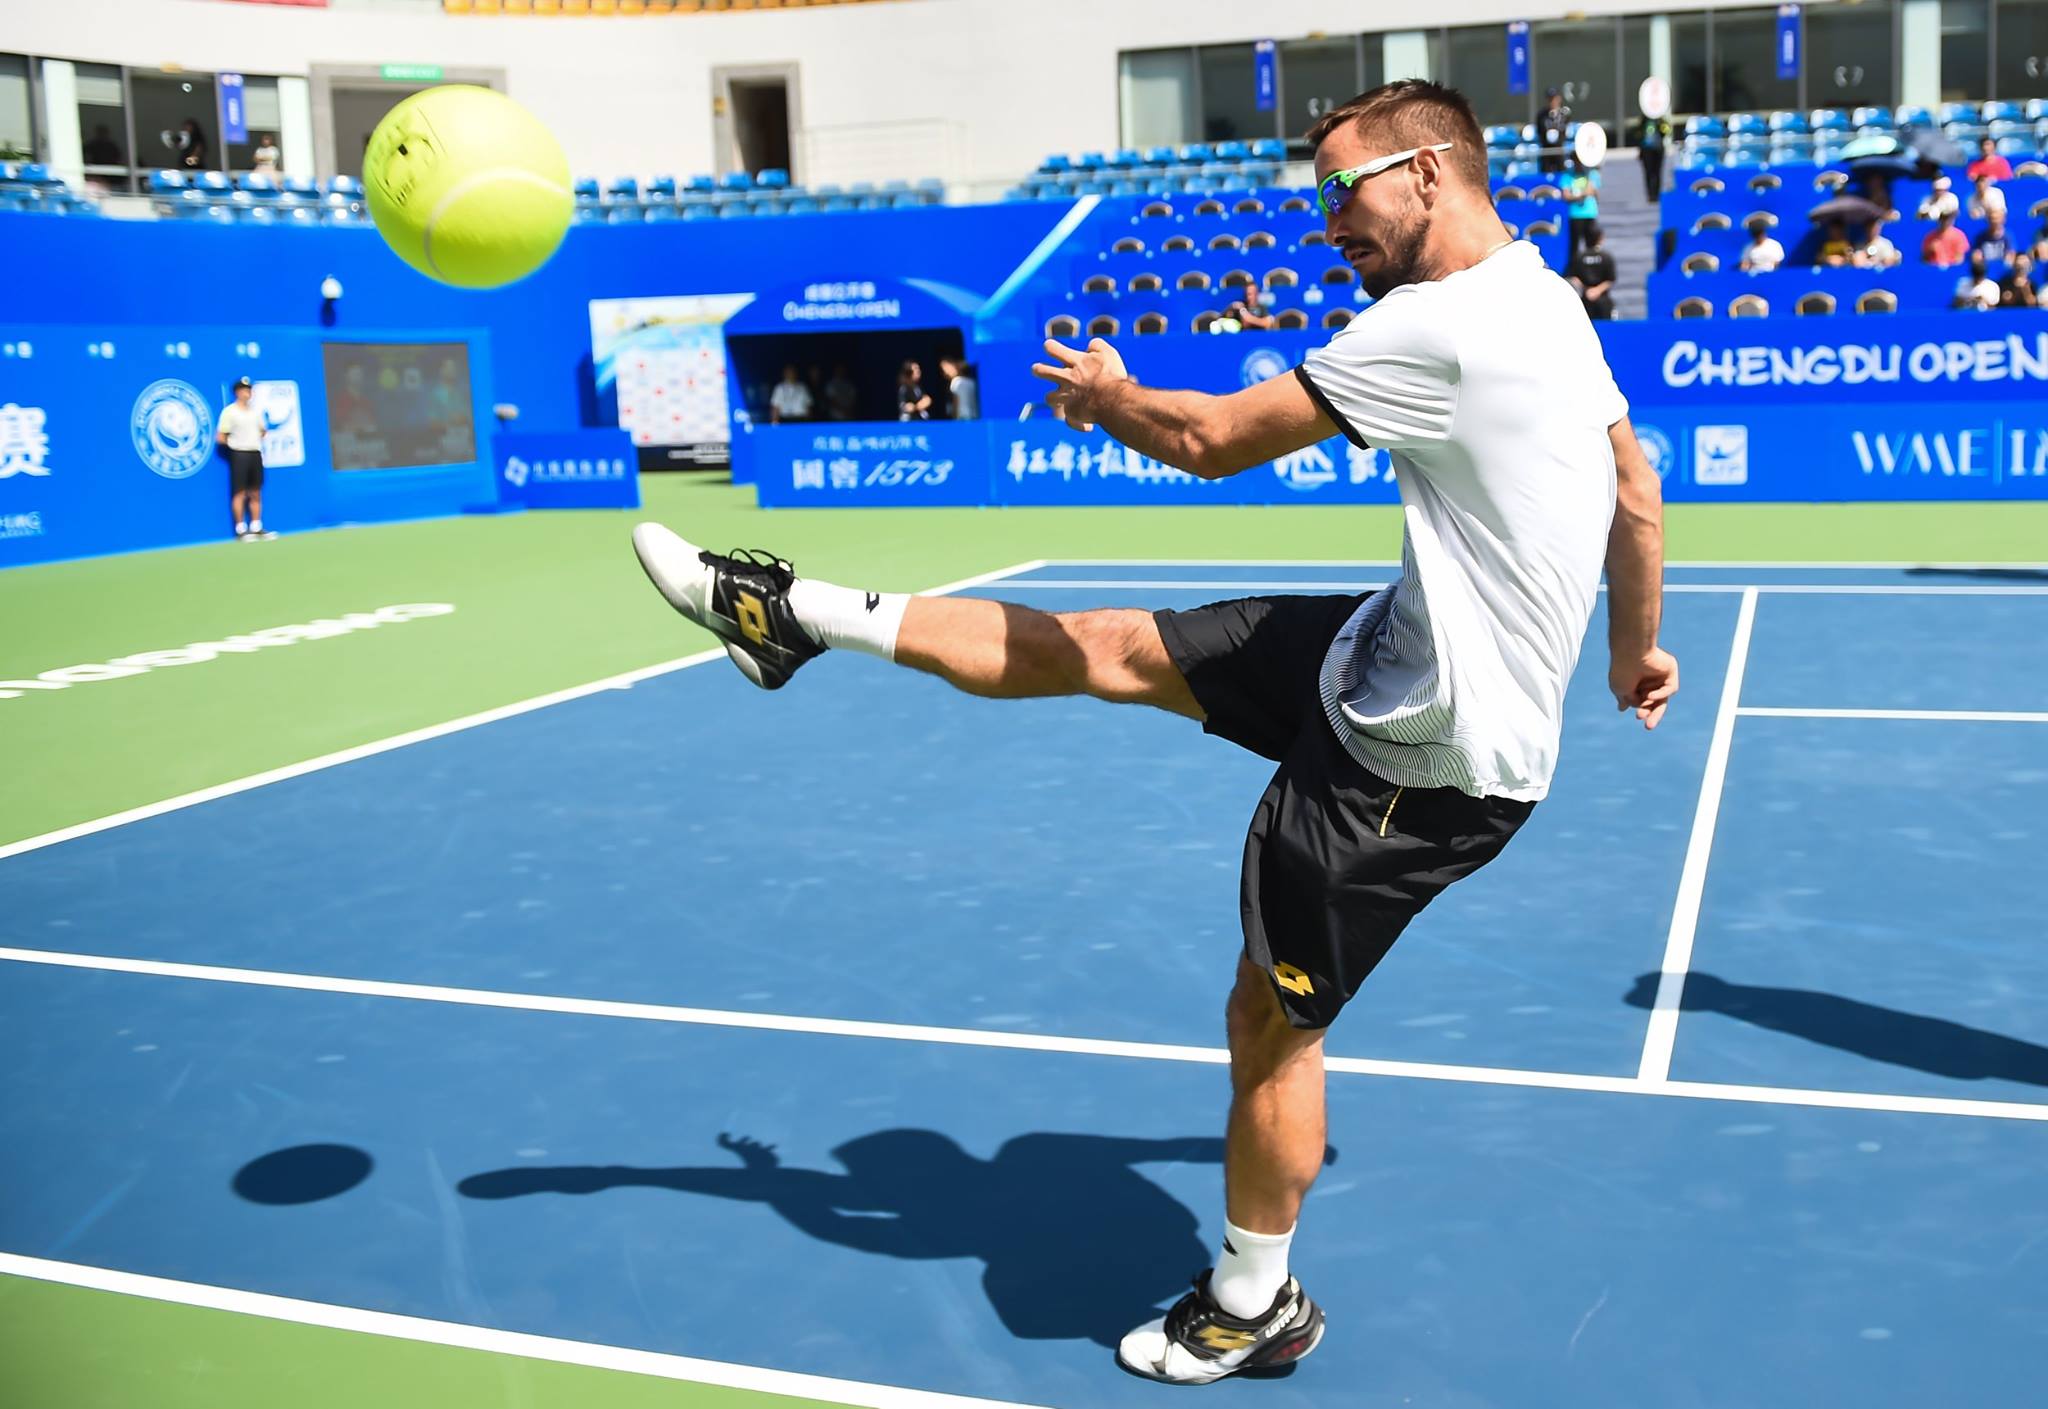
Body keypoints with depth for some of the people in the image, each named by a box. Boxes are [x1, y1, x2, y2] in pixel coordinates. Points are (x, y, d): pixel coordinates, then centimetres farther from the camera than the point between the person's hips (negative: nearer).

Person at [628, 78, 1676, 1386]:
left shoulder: (1440, 324, -24)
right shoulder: (1548, 299, 7)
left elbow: (1213, 439, -18)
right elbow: (1639, 493, 20)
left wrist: (1109, 398, 3)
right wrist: (1637, 645, 34)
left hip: (1419, 755, -9)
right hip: (1401, 662, 9)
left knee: (1271, 1023, 4)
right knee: (1107, 650, 8)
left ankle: (1255, 1310, 26)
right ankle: (797, 618, 18)